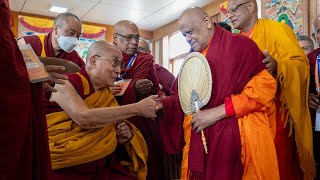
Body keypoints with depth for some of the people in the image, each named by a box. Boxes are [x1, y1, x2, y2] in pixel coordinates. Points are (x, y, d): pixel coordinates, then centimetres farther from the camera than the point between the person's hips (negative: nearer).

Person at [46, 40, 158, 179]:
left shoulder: (108, 95, 9)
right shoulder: (66, 82, -8)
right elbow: (83, 118, -25)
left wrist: (123, 137, -8)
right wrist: (137, 108, -22)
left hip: (100, 165, 4)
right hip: (64, 167, -4)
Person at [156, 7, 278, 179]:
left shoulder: (239, 45, -4)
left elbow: (264, 86, -15)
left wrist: (217, 112, -18)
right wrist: (163, 103, -6)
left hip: (238, 138, -5)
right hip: (199, 141, 5)